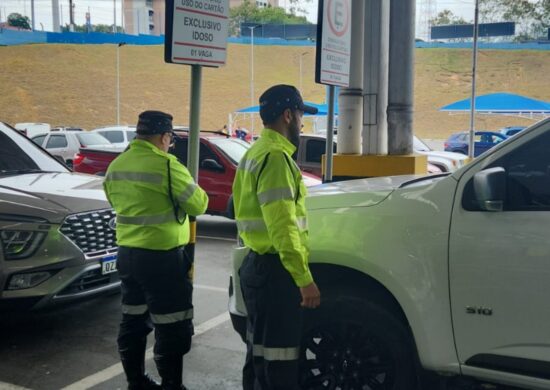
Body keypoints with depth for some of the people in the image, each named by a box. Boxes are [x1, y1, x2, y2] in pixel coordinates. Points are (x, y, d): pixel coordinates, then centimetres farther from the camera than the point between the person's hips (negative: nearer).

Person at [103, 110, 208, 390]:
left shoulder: (115, 166, 8)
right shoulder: (166, 165, -17)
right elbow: (198, 204, -9)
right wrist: (196, 191, 11)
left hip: (127, 253, 9)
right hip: (162, 257, -8)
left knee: (133, 321, 18)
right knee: (171, 328, 0)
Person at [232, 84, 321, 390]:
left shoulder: (254, 153, 15)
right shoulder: (276, 157, -17)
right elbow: (283, 227, -24)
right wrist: (304, 278, -24)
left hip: (256, 264, 10)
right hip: (274, 269, -10)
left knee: (259, 353, 19)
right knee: (278, 361, -4)